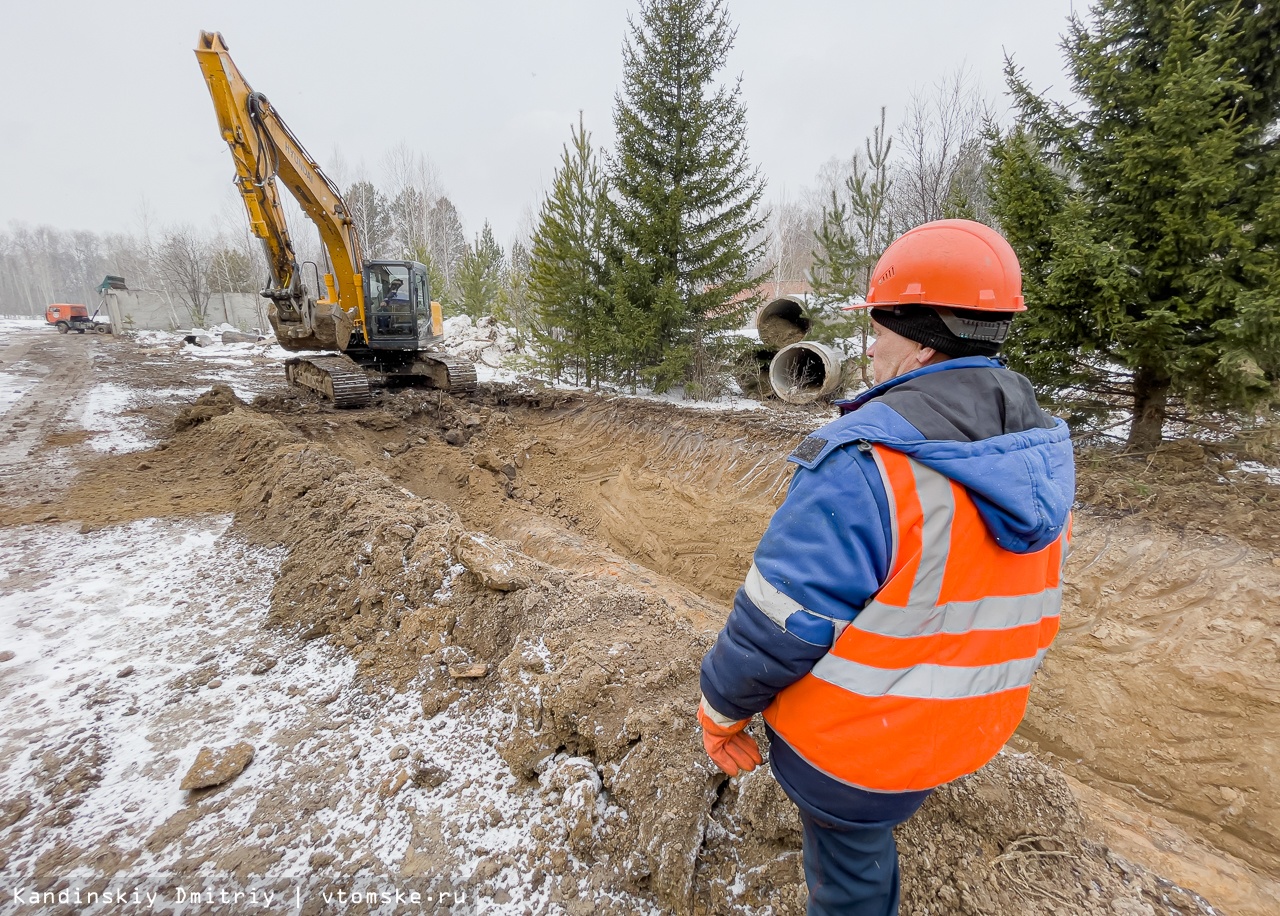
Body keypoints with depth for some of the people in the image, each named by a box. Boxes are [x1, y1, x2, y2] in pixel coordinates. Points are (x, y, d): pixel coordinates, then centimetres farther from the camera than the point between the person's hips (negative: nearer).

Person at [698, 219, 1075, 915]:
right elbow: (1029, 603, 8)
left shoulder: (863, 460, -32)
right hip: (967, 728, 6)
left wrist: (721, 707, -9)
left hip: (853, 734, -5)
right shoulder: (1041, 456, -5)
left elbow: (779, 622, -26)